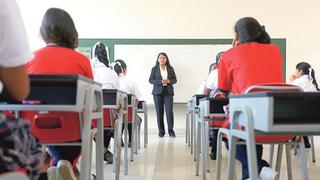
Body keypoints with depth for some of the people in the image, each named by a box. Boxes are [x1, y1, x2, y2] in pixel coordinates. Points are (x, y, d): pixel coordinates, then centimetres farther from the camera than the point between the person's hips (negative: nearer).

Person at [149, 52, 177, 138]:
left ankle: (171, 131, -3)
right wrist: (161, 81, -15)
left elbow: (175, 79, 11)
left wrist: (169, 81, -12)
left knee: (169, 111, -10)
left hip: (168, 92, 1)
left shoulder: (170, 68, 10)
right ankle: (161, 131, 8)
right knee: (159, 112, 1)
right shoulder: (154, 69, 6)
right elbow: (151, 80, -1)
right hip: (158, 92, 0)